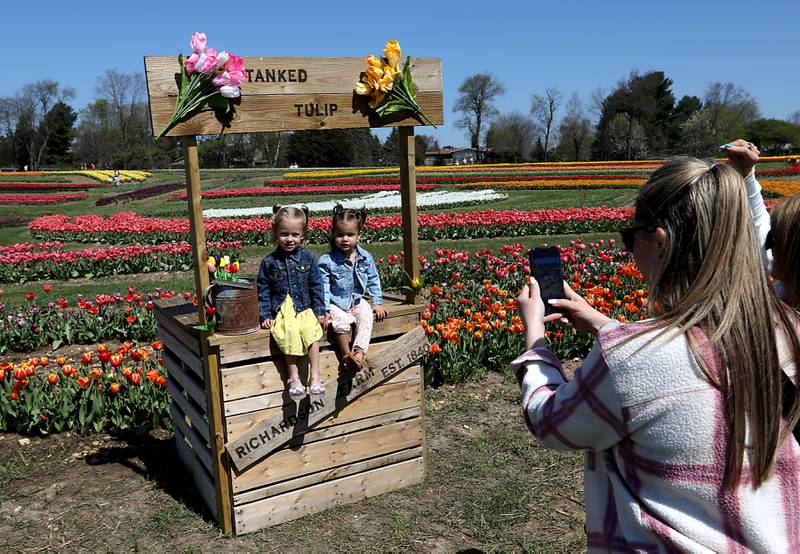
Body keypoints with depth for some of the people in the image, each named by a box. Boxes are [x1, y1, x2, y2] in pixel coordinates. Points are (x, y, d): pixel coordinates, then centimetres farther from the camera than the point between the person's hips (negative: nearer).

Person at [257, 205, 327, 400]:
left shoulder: (308, 258, 5)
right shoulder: (269, 262, 3)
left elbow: (316, 286, 8)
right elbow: (263, 290, 7)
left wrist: (320, 311, 3)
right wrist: (265, 315, -1)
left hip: (304, 308, 1)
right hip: (281, 311, -1)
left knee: (311, 331, -28)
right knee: (291, 332, -30)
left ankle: (314, 377, -21)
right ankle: (294, 378, -21)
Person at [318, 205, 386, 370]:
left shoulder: (365, 258, -2)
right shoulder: (327, 260, -13)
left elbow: (373, 280, 9)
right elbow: (323, 287, -12)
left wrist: (377, 302, 6)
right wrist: (324, 310, -17)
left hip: (357, 301, 3)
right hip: (336, 304, -3)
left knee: (366, 317, -25)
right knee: (341, 322, -30)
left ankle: (359, 352, -28)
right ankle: (346, 354, -13)